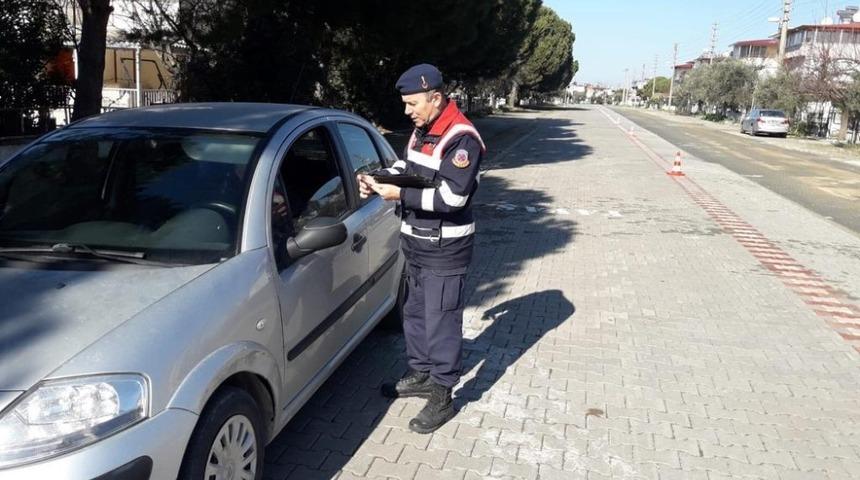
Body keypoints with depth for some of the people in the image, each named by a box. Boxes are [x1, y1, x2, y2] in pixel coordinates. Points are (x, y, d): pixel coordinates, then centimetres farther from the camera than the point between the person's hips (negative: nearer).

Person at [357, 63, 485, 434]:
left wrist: (400, 195, -22)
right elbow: (407, 166, 22)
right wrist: (380, 180, 3)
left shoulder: (461, 139, -20)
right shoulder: (422, 130, 8)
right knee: (415, 313, 20)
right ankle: (420, 374, 38)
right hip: (416, 244, 9)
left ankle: (442, 397, 13)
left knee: (441, 322, 0)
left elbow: (452, 197, -26)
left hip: (445, 250, -9)